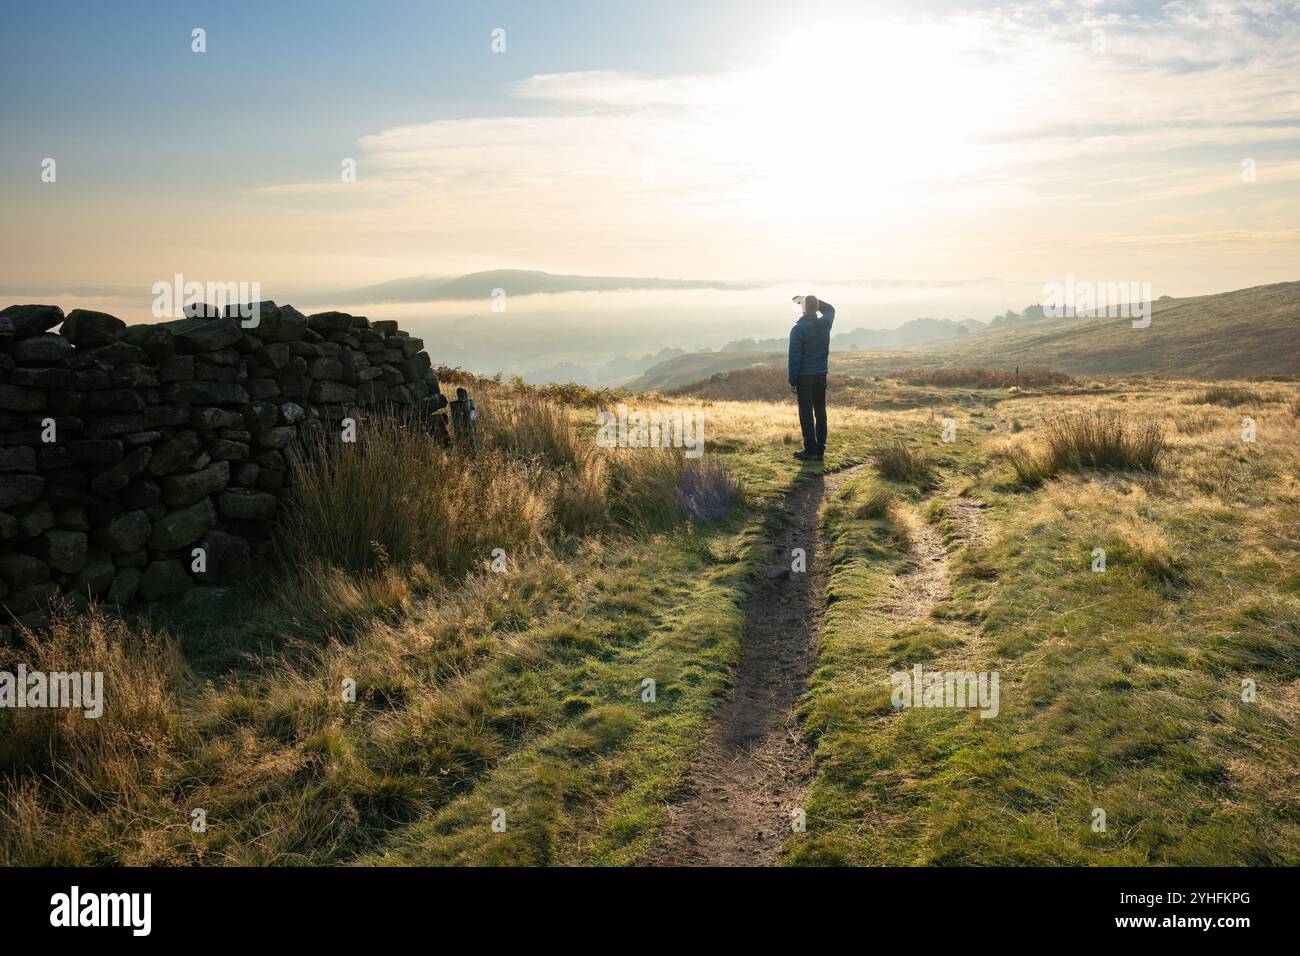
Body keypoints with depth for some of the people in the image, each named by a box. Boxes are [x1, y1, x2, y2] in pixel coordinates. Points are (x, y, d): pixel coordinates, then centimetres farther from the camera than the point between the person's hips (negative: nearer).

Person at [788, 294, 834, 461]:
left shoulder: (798, 330, -15)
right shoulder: (824, 323, -1)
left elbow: (794, 358, -16)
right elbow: (830, 309, 24)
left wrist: (792, 381, -8)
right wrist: (807, 300, 21)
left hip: (804, 377, -5)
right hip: (821, 374, 5)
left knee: (806, 413, 1)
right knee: (820, 412, 10)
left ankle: (810, 450, 0)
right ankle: (820, 450, 13)